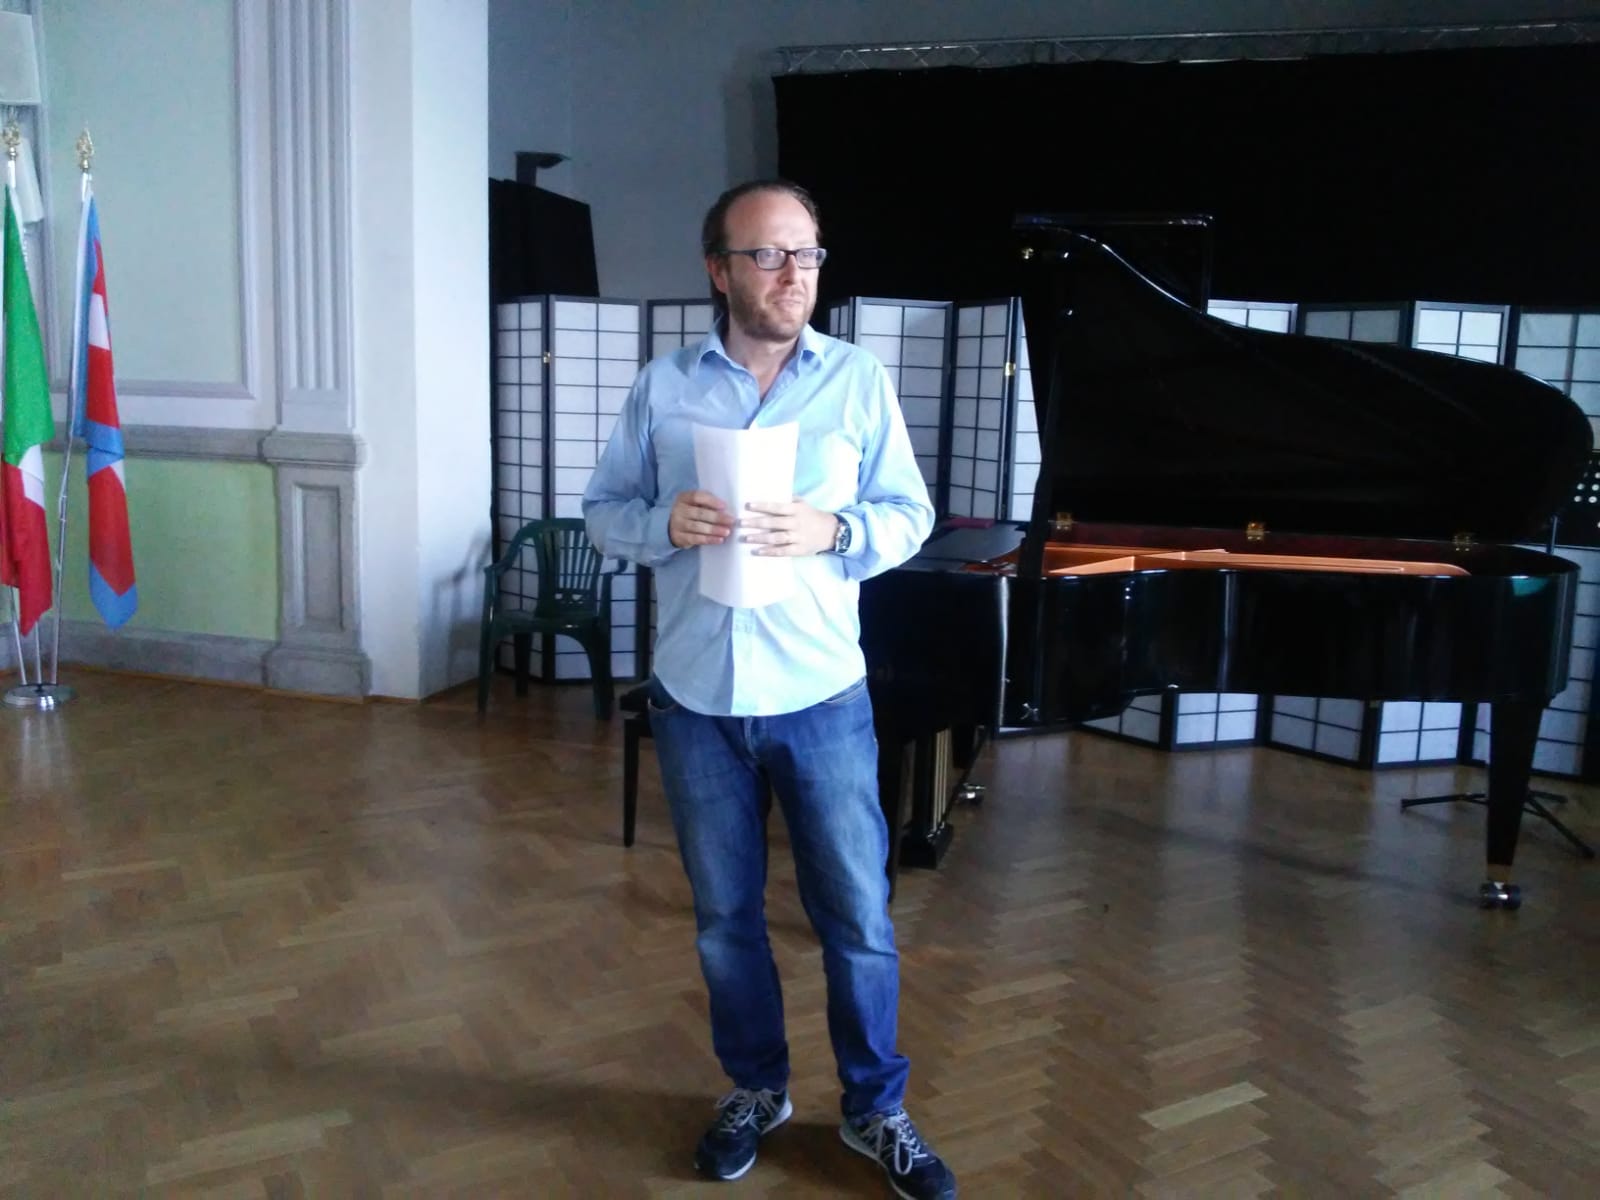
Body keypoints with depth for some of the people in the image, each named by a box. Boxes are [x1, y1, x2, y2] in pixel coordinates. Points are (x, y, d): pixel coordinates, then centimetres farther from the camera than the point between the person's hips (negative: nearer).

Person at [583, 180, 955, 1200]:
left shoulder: (859, 379, -1)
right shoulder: (664, 386, 2)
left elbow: (910, 517, 0)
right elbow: (604, 512, 4)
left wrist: (831, 530, -20)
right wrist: (667, 522, -17)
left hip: (820, 697, -1)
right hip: (696, 699, 2)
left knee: (859, 917, 6)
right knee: (726, 915, 15)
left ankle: (877, 1110, 27)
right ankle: (757, 1089, 37)